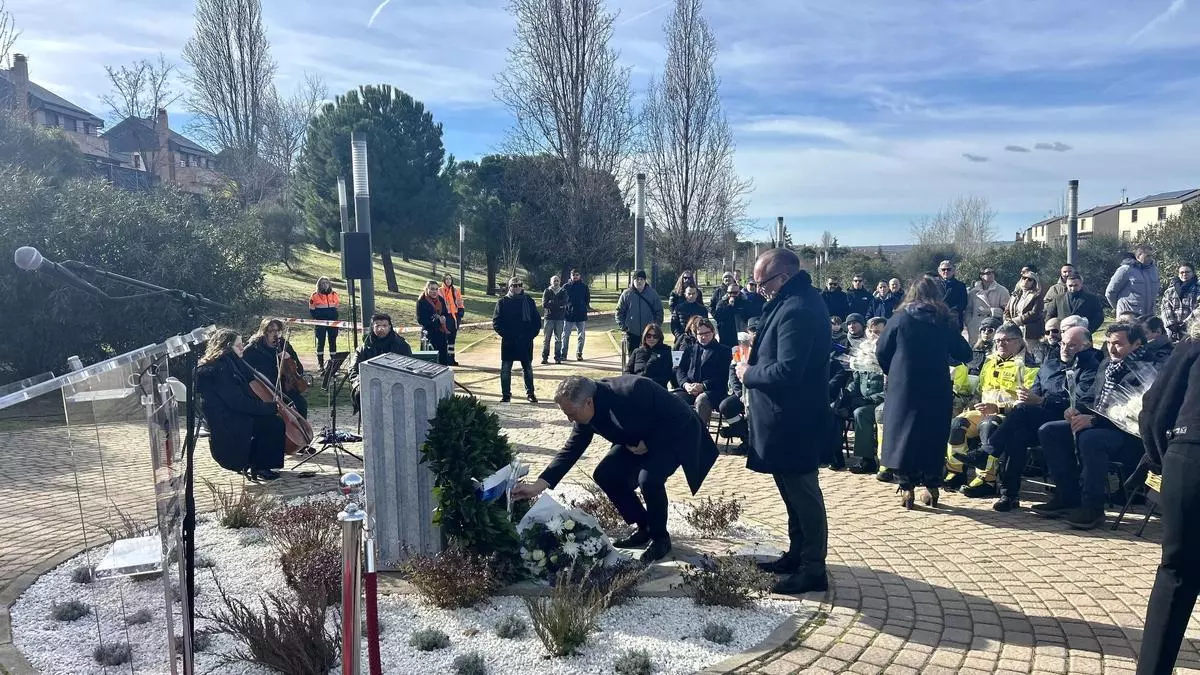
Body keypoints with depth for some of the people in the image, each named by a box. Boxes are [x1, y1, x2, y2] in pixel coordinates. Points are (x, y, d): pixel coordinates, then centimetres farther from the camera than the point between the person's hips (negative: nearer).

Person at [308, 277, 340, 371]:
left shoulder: (334, 294, 6)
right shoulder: (315, 296, -3)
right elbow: (311, 311, 2)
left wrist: (335, 319, 4)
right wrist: (319, 318, -9)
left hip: (332, 323, 3)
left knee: (333, 341, 5)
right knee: (321, 342, 2)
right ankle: (321, 363, 8)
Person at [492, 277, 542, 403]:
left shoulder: (529, 301, 3)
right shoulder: (502, 302, 0)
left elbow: (537, 321, 4)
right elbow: (496, 323, -1)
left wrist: (531, 335, -6)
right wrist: (506, 334, -11)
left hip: (526, 342, 1)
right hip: (508, 342, -1)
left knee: (528, 368, 9)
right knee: (505, 369, 2)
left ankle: (530, 393, 21)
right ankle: (506, 394, 11)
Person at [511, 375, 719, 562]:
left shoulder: (631, 392, -38)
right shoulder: (586, 412, -15)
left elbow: (678, 420, -28)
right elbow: (571, 451, -9)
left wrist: (647, 444, -24)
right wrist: (537, 486, -17)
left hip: (677, 434, -7)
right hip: (640, 439, 8)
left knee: (649, 478, -29)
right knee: (604, 475, -6)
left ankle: (660, 537, -3)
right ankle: (644, 528, 12)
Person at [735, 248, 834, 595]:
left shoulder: (797, 310, -24)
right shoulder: (798, 300, 10)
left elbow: (786, 371, -29)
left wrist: (748, 374, -14)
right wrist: (757, 349, 5)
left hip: (792, 421, -11)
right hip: (789, 417, 11)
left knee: (803, 494, 1)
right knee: (796, 490, 20)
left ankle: (813, 570, 13)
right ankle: (798, 554, 33)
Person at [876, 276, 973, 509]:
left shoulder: (900, 318, -3)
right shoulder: (946, 320, 1)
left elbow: (881, 351, -1)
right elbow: (963, 354, 7)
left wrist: (891, 372, 16)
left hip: (904, 388, -2)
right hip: (938, 390, 2)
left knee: (902, 434, 7)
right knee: (934, 437, 13)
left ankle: (907, 489, 5)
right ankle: (932, 489, 16)